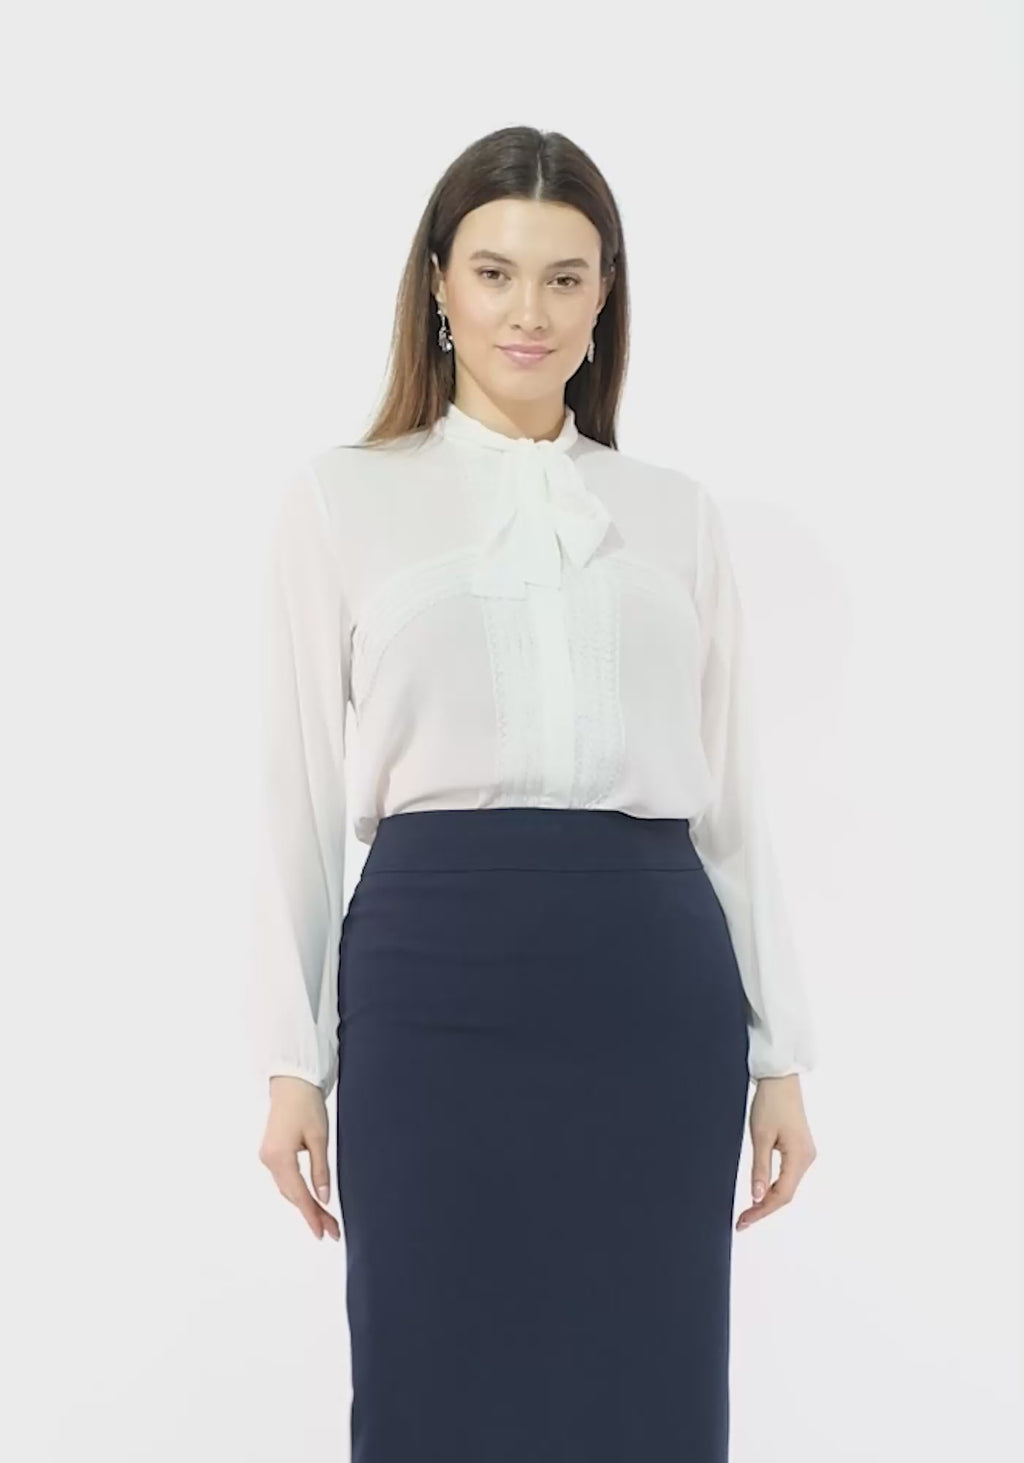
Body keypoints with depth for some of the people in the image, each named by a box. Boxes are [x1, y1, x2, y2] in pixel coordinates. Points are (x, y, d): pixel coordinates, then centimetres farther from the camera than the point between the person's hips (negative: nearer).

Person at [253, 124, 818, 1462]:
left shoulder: (676, 512, 13)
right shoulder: (340, 500, 7)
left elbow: (732, 793, 12)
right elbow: (304, 792, 6)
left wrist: (781, 1049, 9)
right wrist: (293, 1060, 2)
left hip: (654, 977, 2)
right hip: (437, 972, -2)